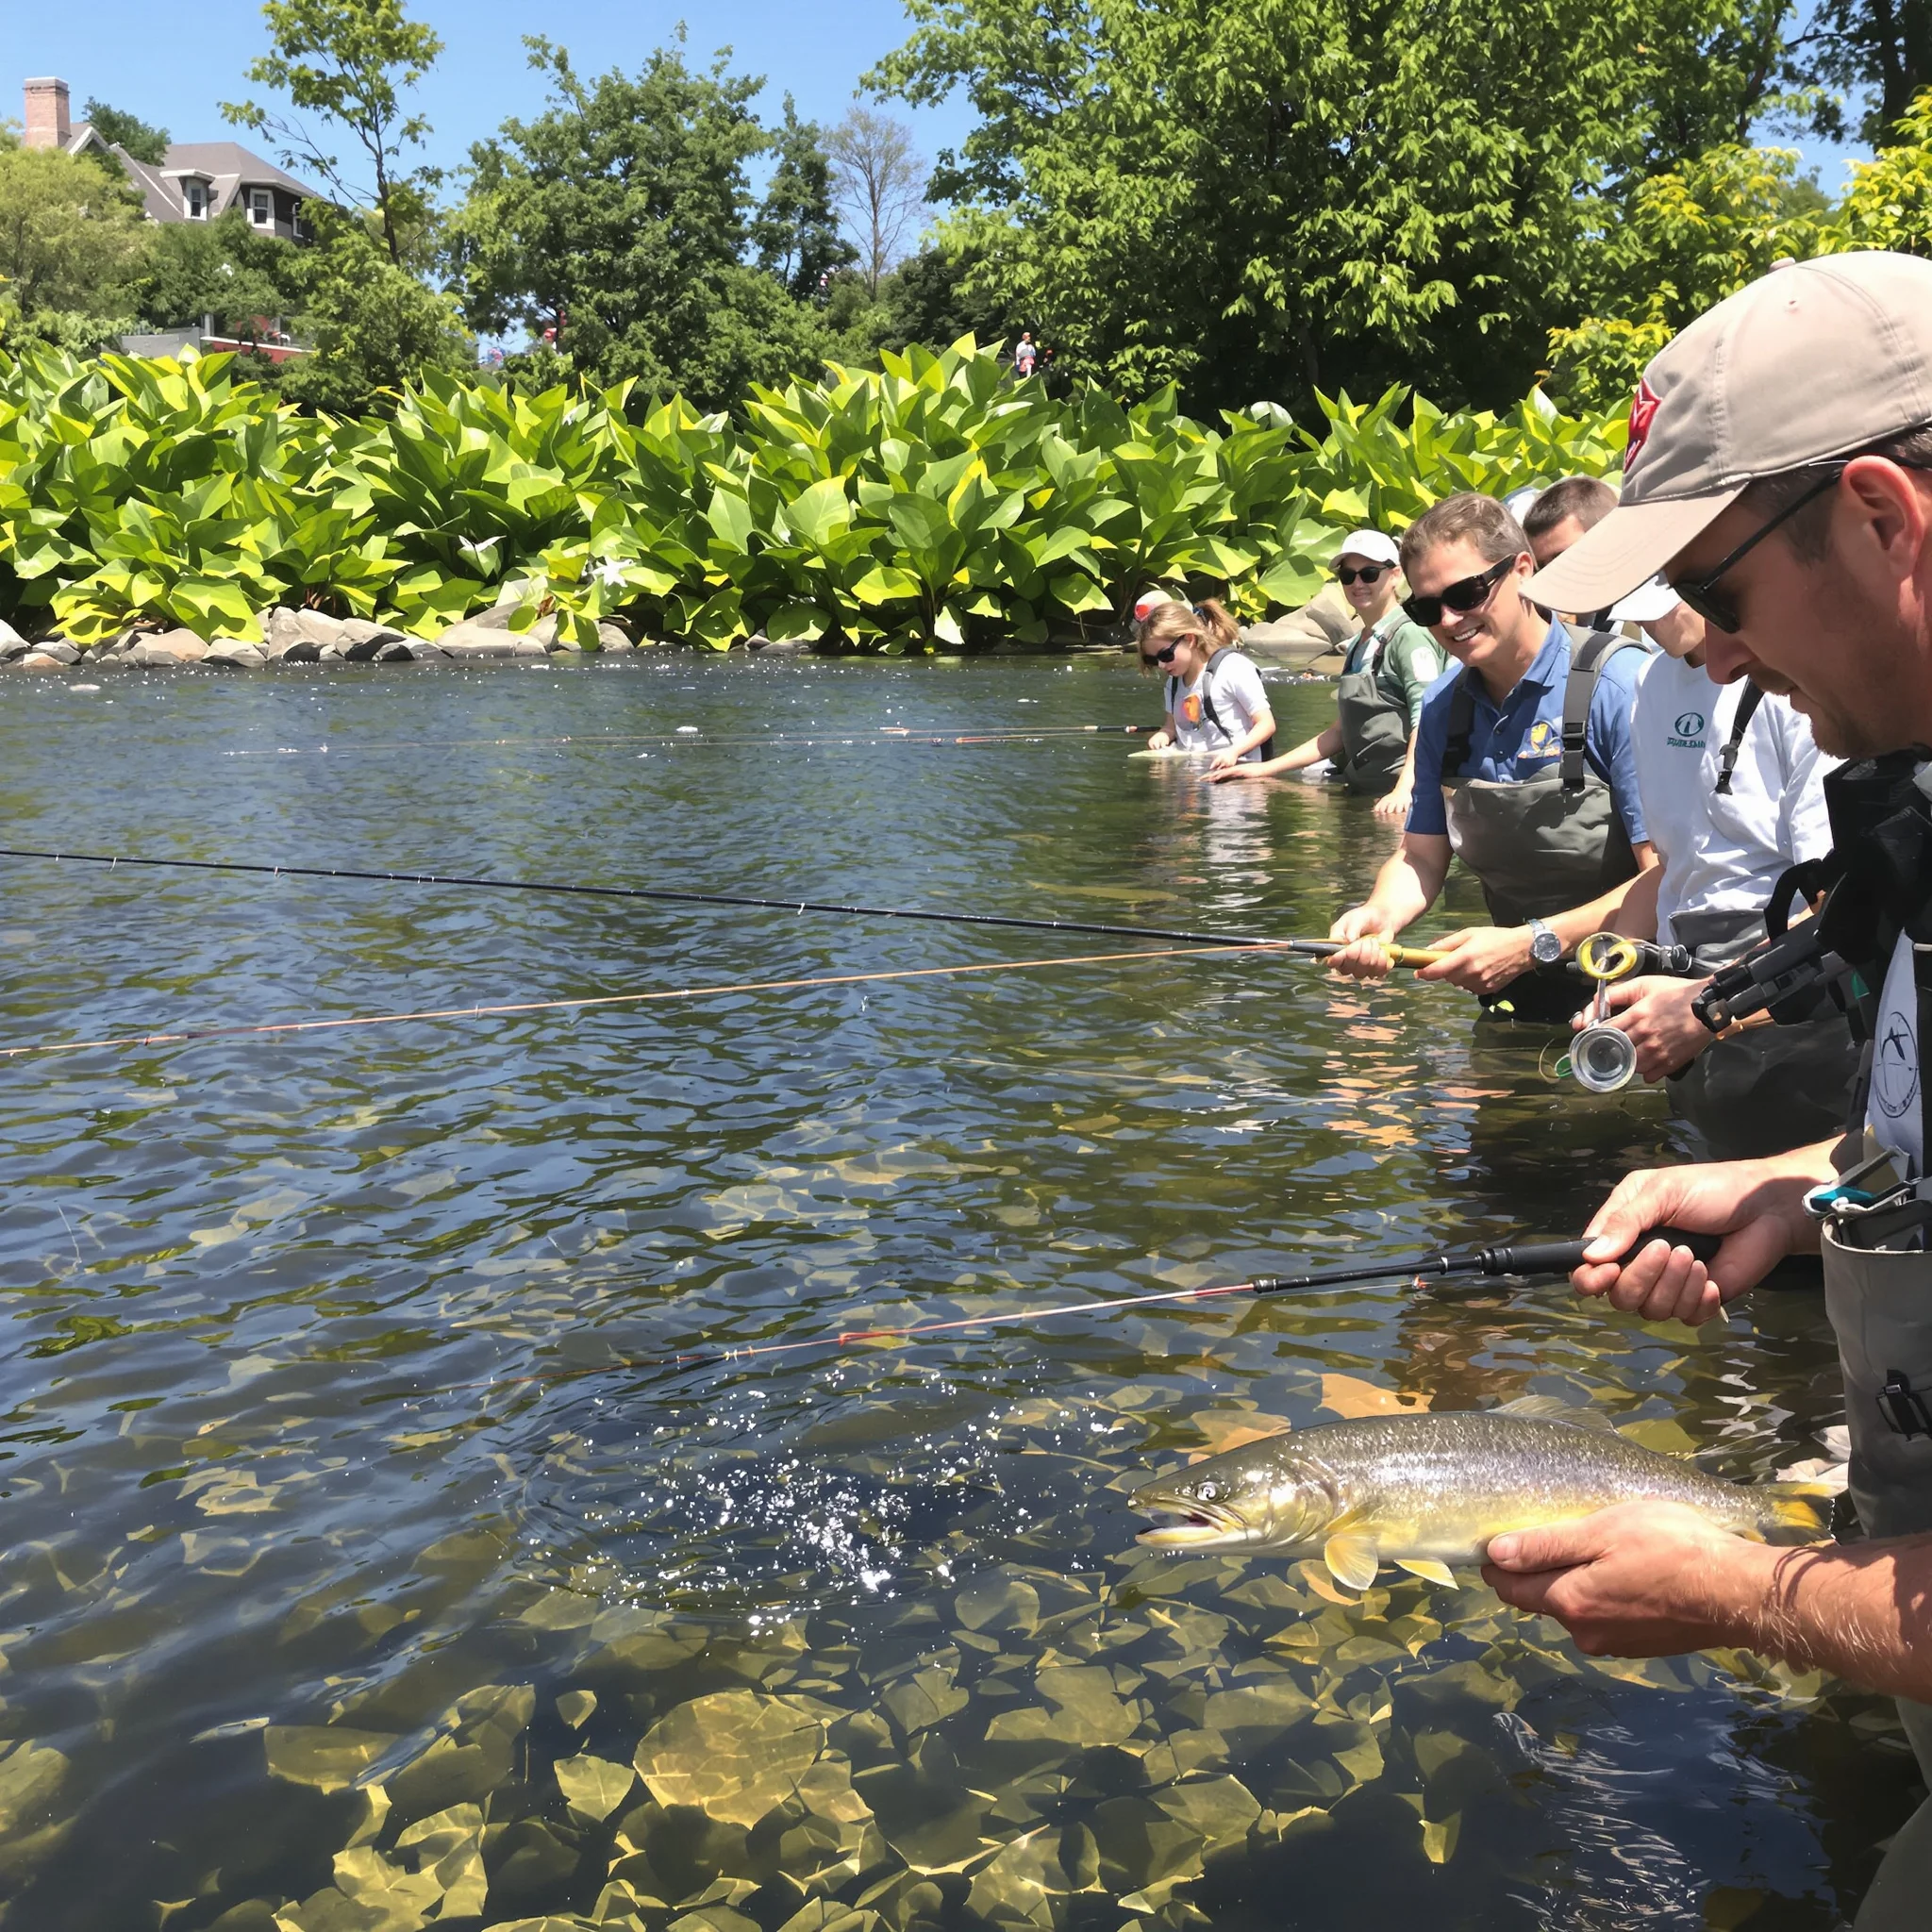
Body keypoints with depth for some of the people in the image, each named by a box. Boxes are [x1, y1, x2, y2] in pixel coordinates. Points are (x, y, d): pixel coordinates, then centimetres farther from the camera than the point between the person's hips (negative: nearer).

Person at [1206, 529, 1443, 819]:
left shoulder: (1408, 635, -6)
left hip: (1401, 798, -7)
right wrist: (1266, 769, 18)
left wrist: (1403, 790, -29)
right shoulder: (1358, 646, 18)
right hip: (1362, 795, 7)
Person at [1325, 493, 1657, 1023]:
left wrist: (1533, 943, -24)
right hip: (1517, 997, 5)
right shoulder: (1444, 706, 7)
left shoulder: (1618, 685, -13)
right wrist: (1379, 914, -10)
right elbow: (1422, 857, 12)